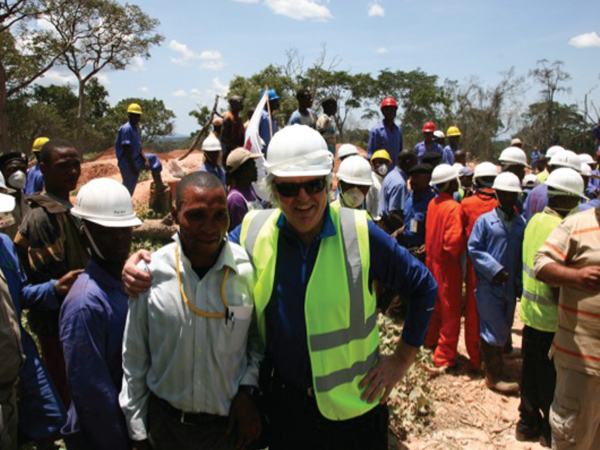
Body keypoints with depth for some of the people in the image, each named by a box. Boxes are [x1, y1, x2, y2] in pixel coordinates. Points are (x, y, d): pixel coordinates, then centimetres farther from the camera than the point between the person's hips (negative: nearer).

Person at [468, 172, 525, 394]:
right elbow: (474, 248, -6)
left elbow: (523, 254, 9)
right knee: (494, 328, -1)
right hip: (488, 284, -4)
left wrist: (520, 281, 1)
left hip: (510, 284, 5)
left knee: (504, 328, 14)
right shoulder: (485, 220, -5)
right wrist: (494, 269, -13)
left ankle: (488, 362, 33)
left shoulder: (521, 222, 5)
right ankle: (494, 376, 11)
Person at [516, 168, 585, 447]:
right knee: (552, 378, 9)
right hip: (551, 318, -7)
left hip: (530, 309, 7)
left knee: (531, 370, 18)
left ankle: (528, 423, 32)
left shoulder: (535, 220, 2)